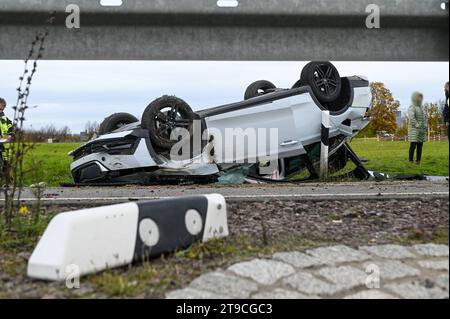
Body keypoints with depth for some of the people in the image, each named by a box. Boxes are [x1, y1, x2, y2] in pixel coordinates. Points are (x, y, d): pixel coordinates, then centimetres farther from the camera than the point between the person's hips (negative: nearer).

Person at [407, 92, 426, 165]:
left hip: (422, 130, 8)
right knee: (413, 145, -9)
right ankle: (411, 161, -8)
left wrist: (425, 126, 6)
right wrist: (417, 125, -21)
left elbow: (424, 118, 20)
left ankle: (418, 161, 8)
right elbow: (411, 118, -19)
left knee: (420, 146, 5)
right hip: (414, 129, -8)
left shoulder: (421, 108, 17)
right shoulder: (412, 107, -8)